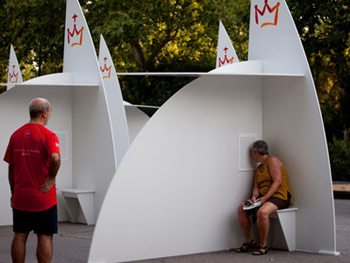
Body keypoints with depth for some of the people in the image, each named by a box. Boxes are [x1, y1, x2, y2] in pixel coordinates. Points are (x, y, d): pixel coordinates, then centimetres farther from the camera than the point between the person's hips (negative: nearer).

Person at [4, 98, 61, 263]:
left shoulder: (16, 135, 7)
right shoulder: (48, 135, -10)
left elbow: (11, 167, 10)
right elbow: (55, 158, -29)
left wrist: (13, 192, 16)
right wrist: (51, 178, -13)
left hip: (20, 196, 5)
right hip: (43, 196, -5)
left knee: (19, 236, 10)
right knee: (45, 237, 2)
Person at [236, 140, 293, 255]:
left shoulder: (272, 160, -7)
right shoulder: (259, 168, 21)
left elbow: (277, 182, -17)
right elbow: (256, 187, 15)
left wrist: (265, 198, -23)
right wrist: (254, 197, -9)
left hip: (279, 196, -9)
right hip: (263, 197, 9)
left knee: (262, 211, -36)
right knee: (241, 209, -4)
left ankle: (263, 245, -21)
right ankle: (248, 241, 3)